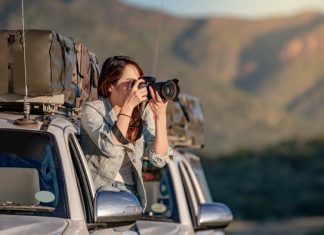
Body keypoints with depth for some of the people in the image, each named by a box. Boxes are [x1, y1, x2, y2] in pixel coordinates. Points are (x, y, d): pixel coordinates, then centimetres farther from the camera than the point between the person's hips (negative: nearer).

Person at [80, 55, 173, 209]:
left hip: (130, 192, 3)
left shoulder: (143, 113, 7)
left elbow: (159, 159, -4)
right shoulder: (91, 110, -5)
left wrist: (160, 116, -14)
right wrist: (128, 106, -22)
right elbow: (111, 148, -22)